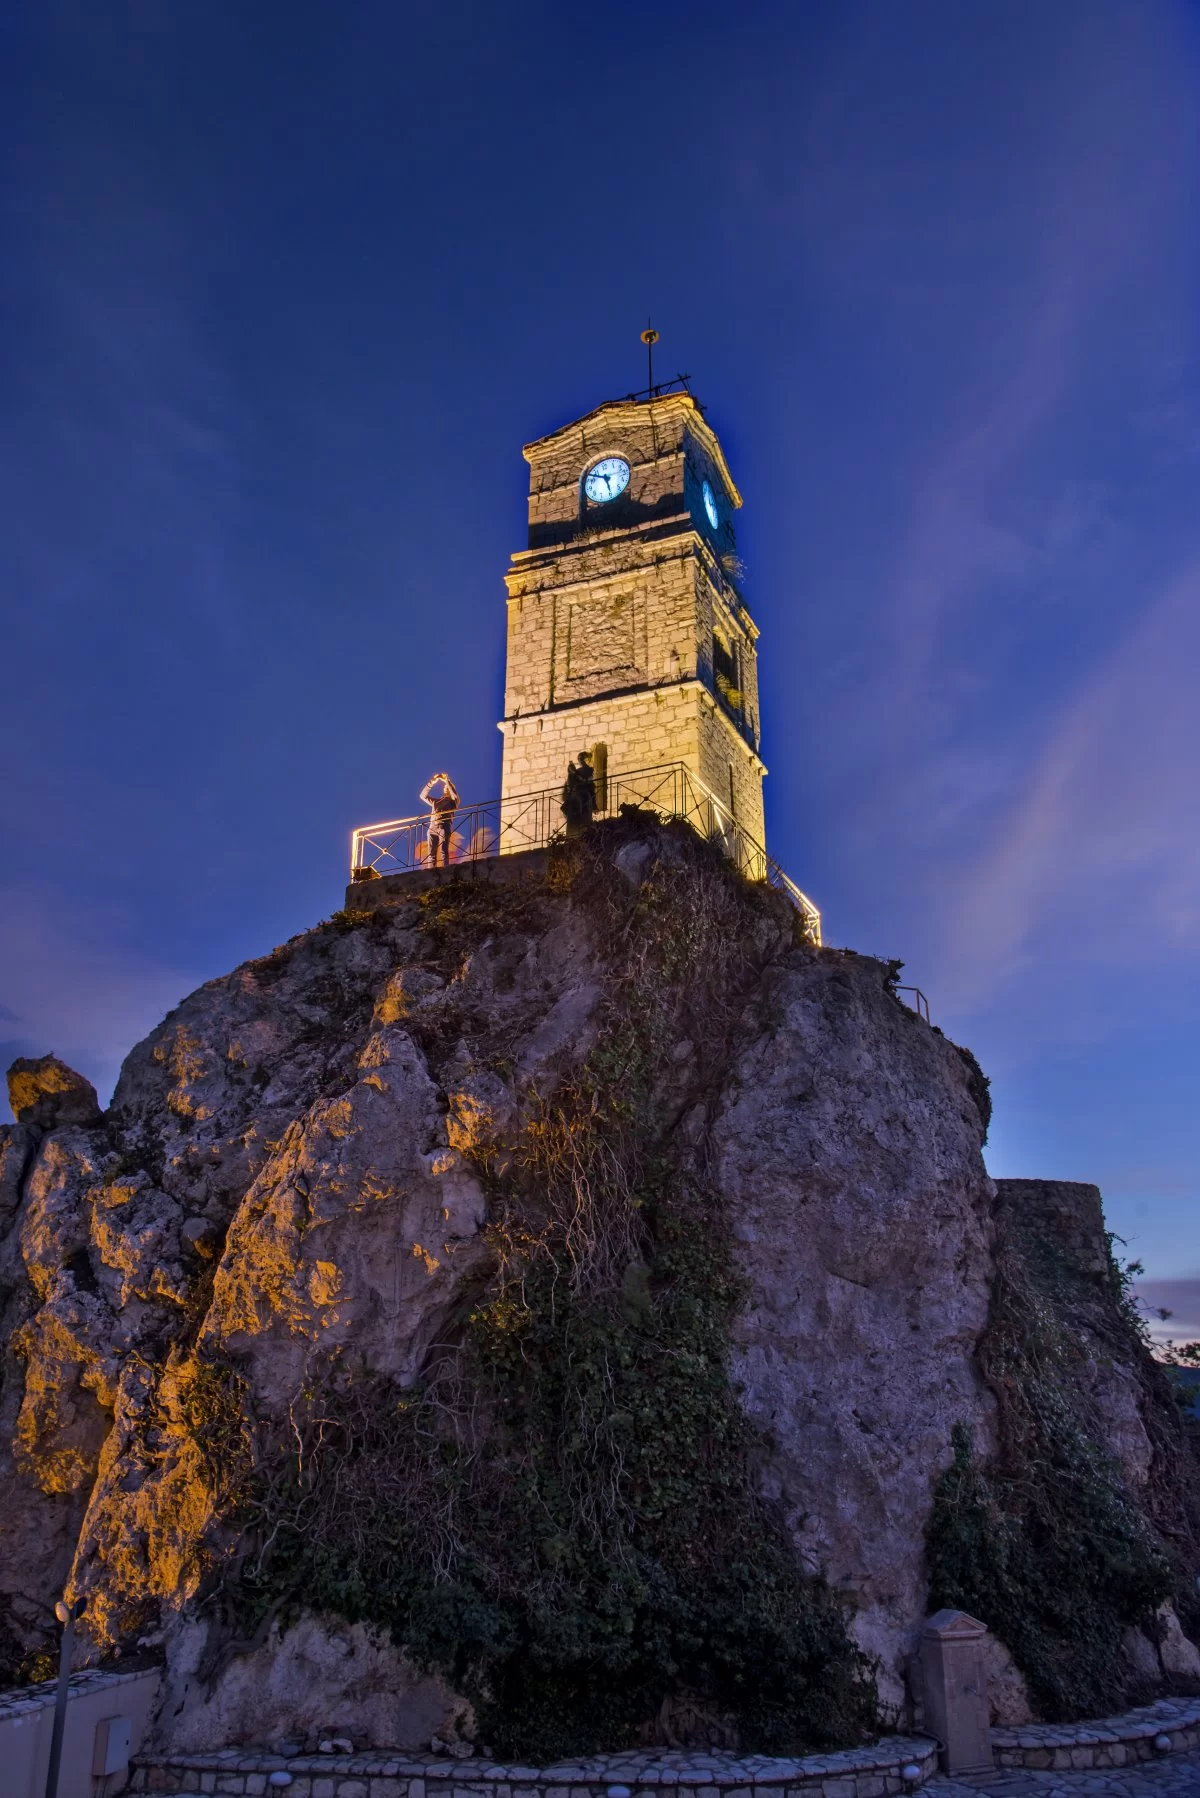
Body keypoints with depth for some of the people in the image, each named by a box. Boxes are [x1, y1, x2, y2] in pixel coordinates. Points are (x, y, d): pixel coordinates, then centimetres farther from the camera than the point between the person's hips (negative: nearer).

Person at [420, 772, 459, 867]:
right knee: (431, 853, -7)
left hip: (444, 826, -4)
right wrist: (431, 783, 18)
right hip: (432, 827, 4)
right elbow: (423, 795, 28)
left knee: (444, 851, -18)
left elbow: (455, 795, -3)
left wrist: (447, 781, 0)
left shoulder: (453, 801, 19)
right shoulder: (436, 801, 32)